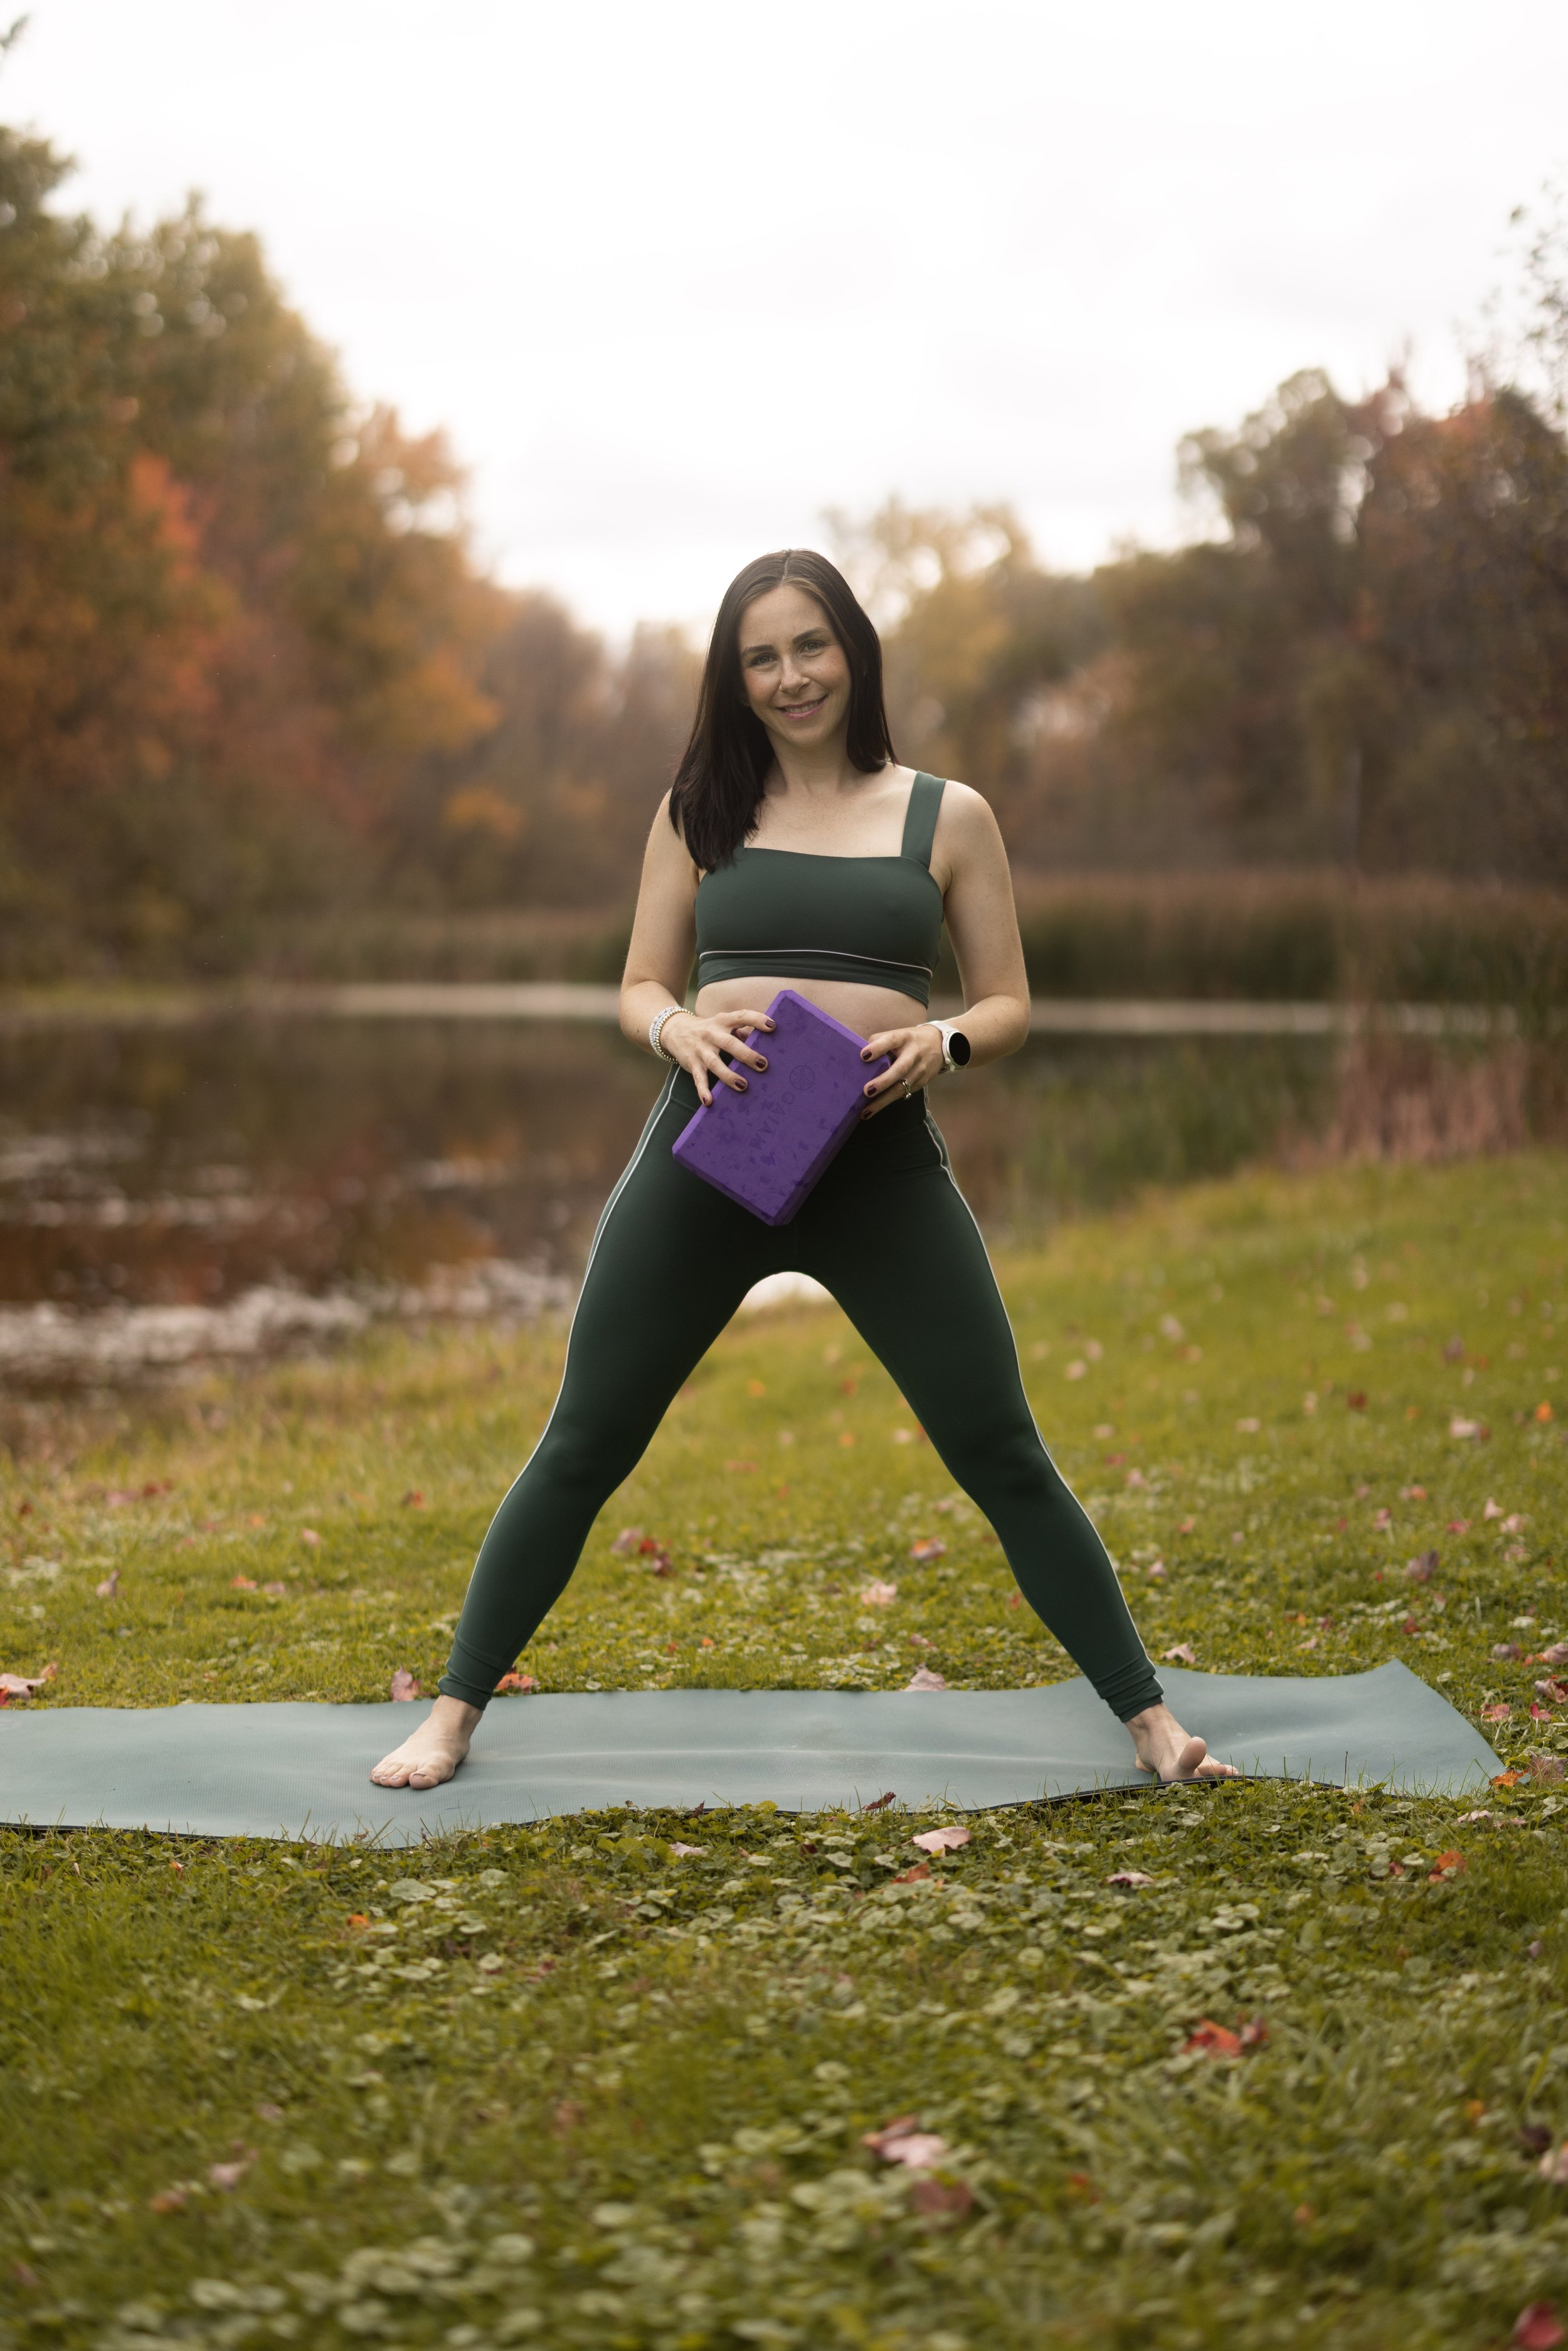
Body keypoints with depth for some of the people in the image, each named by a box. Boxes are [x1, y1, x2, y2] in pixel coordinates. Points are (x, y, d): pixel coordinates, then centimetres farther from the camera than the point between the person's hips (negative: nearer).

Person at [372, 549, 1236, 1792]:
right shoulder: (701, 811, 9)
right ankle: (456, 1712, 18)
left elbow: (1009, 1004, 9)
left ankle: (1148, 1716, 13)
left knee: (1004, 1456, 0)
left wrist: (941, 1040, -13)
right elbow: (641, 986, 12)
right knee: (583, 1447, 4)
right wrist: (679, 1028, -11)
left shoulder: (948, 816, 7)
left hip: (883, 1161, -1)